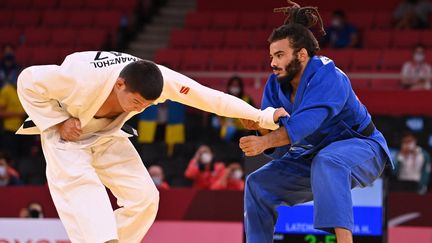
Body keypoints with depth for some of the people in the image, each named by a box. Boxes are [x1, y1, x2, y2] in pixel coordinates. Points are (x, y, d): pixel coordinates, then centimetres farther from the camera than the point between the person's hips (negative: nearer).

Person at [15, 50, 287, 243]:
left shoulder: (158, 78, -29)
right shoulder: (83, 78, -40)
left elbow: (209, 97, -25)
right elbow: (29, 82, -26)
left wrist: (263, 116, -27)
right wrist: (58, 122, -26)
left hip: (106, 136, 5)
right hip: (67, 136, -5)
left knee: (144, 196, -6)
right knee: (86, 203, -26)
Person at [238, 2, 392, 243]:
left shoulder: (328, 78, -27)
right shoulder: (276, 84, -5)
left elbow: (305, 123, -41)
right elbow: (274, 131, -9)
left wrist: (265, 142, -54)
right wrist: (259, 125, -33)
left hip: (359, 149, -8)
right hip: (312, 154, 8)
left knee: (327, 163, -41)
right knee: (258, 184, 2)